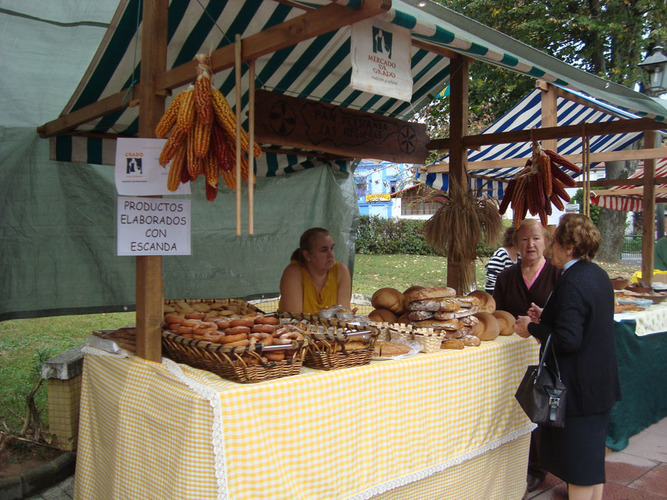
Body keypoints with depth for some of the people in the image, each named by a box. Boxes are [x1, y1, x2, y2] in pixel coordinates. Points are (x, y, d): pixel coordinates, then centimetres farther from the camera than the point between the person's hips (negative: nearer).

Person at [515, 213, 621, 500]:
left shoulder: (571, 282, -24)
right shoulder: (598, 275, 6)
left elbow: (568, 341, -28)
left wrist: (533, 328, -14)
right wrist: (547, 318, 12)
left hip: (578, 387, -10)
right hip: (601, 381, 10)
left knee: (578, 466, 3)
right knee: (593, 453, 22)